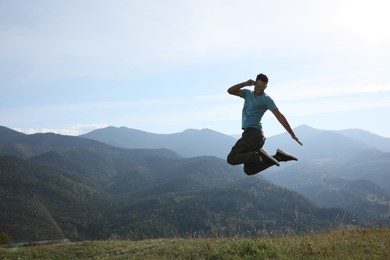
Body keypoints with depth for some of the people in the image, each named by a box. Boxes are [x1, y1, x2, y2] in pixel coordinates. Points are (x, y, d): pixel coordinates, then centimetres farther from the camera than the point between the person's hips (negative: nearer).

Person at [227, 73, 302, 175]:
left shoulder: (266, 99, -3)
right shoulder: (247, 93, 17)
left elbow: (279, 117, -7)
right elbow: (230, 91, 9)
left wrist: (292, 134, -10)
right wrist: (245, 83, -6)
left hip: (253, 134, -8)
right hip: (249, 134, 8)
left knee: (231, 159, -18)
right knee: (249, 170, 6)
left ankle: (259, 156, -21)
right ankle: (278, 157, 6)